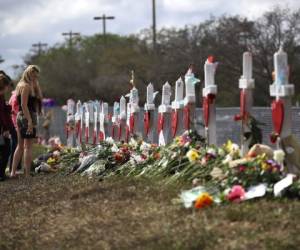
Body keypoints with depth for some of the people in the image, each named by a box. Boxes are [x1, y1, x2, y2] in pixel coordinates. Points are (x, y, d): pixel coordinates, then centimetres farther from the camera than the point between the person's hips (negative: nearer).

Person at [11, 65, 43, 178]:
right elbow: (24, 105, -19)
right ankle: (27, 174, -7)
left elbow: (39, 98, 17)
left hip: (21, 117, 10)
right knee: (28, 147, -7)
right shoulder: (25, 86, -11)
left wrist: (36, 84, 9)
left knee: (20, 146, 15)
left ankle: (13, 172, 17)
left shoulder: (29, 86, 17)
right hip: (27, 117, -10)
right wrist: (30, 121, -24)